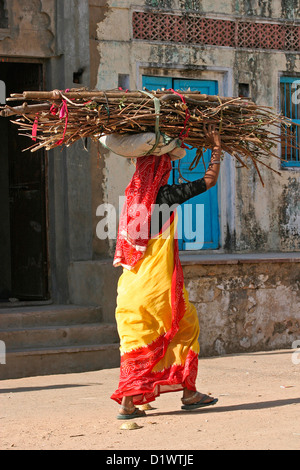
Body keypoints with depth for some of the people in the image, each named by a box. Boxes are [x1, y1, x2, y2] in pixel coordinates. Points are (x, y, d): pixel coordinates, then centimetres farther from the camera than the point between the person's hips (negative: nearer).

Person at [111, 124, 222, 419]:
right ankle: (189, 392, 13)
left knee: (136, 339, 9)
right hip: (159, 283, -6)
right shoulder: (165, 195, -10)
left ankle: (128, 402, 3)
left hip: (132, 282, 6)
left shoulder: (133, 196, 9)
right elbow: (209, 180, -6)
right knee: (185, 326, 11)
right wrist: (216, 148, 3)